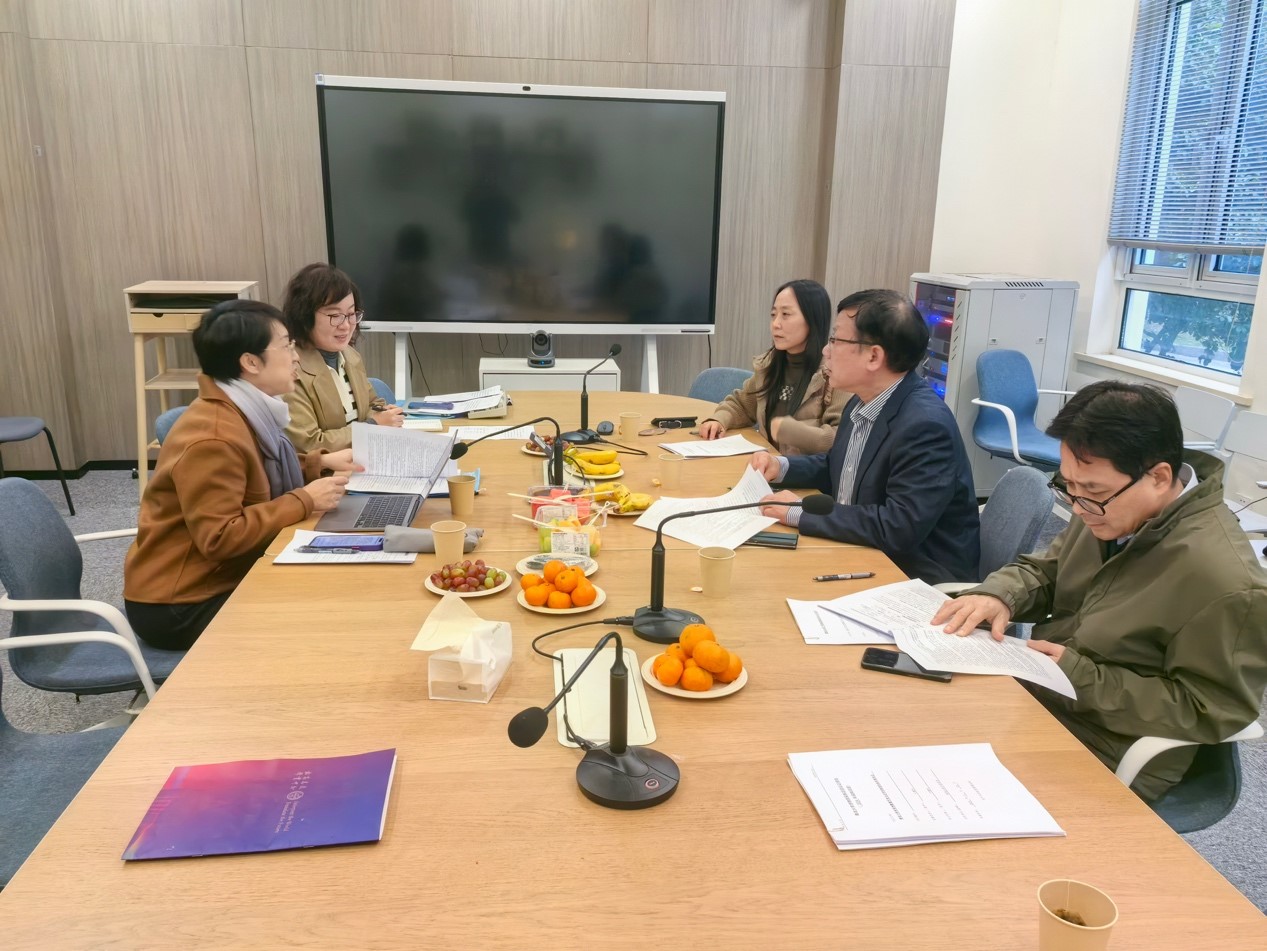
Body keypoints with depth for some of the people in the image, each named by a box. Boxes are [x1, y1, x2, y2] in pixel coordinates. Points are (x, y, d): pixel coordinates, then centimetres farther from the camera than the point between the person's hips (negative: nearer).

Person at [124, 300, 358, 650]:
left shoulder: (245, 412, 2)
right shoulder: (213, 439, -26)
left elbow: (262, 477, 17)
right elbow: (219, 539, -30)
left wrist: (321, 464, 2)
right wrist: (305, 501, -25)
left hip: (220, 578, 9)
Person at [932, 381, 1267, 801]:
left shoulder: (1224, 581, -27)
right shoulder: (1111, 506, -2)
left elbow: (1209, 711, -20)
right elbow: (1046, 571, 11)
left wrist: (1080, 677, -23)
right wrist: (998, 595, -11)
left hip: (1105, 759, -7)